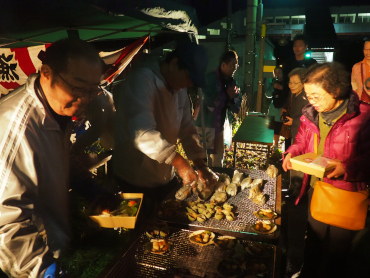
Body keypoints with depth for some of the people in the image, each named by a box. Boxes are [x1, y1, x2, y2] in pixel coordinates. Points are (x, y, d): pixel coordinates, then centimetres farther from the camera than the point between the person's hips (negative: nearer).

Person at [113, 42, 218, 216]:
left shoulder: (180, 90, 6)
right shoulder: (142, 81, -22)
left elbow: (187, 129, 6)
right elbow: (143, 133, -35)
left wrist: (201, 166, -5)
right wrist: (180, 163, -36)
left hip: (165, 177, 8)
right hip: (136, 183, -7)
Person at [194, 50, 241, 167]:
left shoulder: (232, 82, 8)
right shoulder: (210, 79, -10)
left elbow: (236, 108, 6)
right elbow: (210, 101, -25)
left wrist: (232, 97, -14)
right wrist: (227, 95, -12)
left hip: (221, 126, 7)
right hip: (207, 125, -6)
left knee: (219, 157, 16)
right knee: (205, 157, -3)